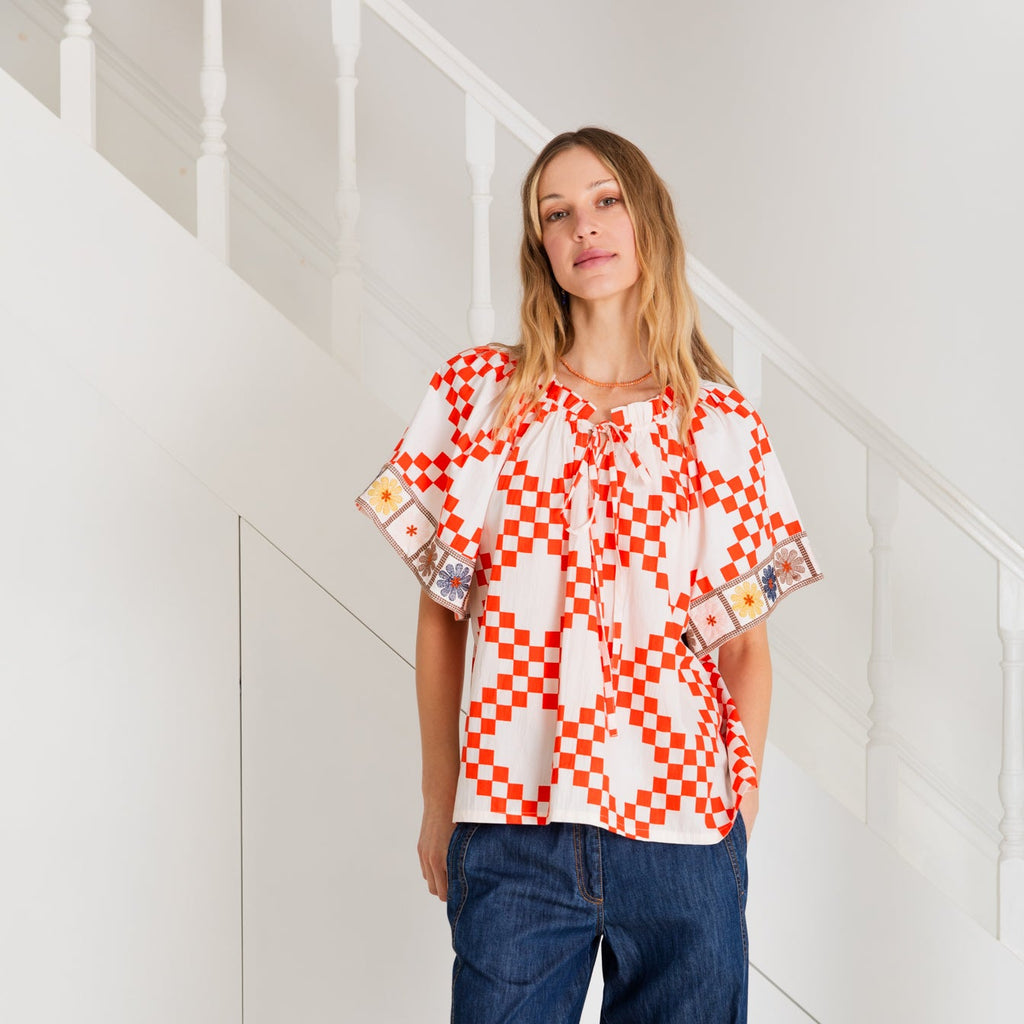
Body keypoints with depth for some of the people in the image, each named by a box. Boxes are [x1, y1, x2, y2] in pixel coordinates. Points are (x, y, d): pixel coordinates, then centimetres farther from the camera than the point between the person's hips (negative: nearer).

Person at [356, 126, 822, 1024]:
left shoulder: (723, 423, 4)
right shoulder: (477, 392, 3)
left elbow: (745, 645, 7)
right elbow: (441, 613, 6)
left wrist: (741, 804, 4)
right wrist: (439, 805, 8)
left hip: (684, 840, 0)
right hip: (511, 834, 0)